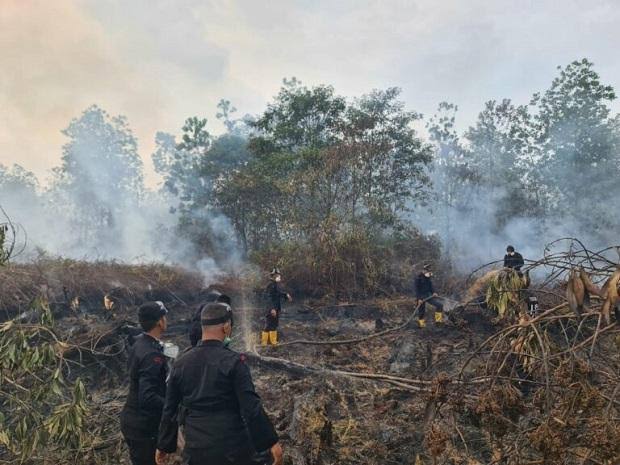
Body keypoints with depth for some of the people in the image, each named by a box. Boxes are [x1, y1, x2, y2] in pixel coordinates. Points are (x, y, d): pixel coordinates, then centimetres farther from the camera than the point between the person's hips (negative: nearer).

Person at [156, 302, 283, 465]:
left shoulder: (181, 363, 0)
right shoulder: (233, 361, -14)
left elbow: (170, 409, 7)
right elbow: (251, 407, -16)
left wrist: (164, 445, 17)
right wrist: (271, 441, -10)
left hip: (196, 448, 4)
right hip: (232, 446, -4)